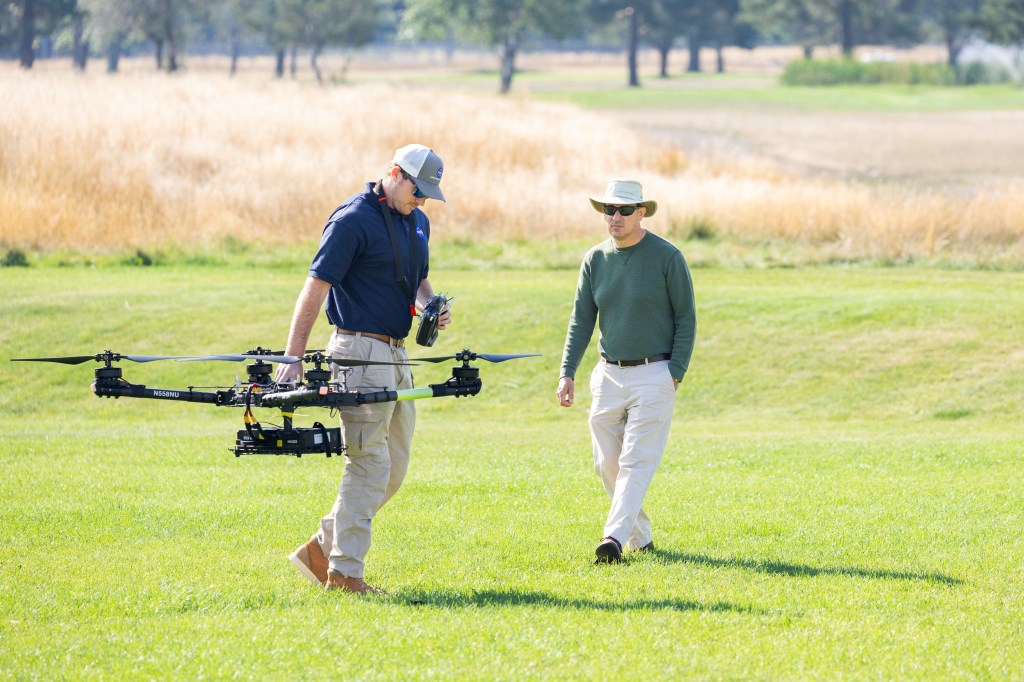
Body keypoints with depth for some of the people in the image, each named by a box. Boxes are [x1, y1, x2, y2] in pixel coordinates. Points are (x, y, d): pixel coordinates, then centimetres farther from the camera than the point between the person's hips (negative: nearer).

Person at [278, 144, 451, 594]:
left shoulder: (416, 221, 15)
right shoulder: (353, 219, -13)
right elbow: (315, 288, -16)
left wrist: (429, 306, 4)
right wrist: (293, 359, -21)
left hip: (395, 351, 9)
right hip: (361, 350, -9)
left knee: (394, 467, 10)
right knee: (369, 464, -10)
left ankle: (321, 550, 17)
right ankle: (344, 573, -6)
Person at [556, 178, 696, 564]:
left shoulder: (667, 257, -6)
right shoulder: (595, 259, 7)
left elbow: (686, 319, -3)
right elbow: (581, 320, 9)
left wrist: (675, 374, -11)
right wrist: (567, 373, -2)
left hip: (653, 376, -5)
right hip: (608, 375, 5)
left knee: (637, 461, -13)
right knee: (607, 465, 6)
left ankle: (614, 539, -23)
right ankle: (640, 539, 18)